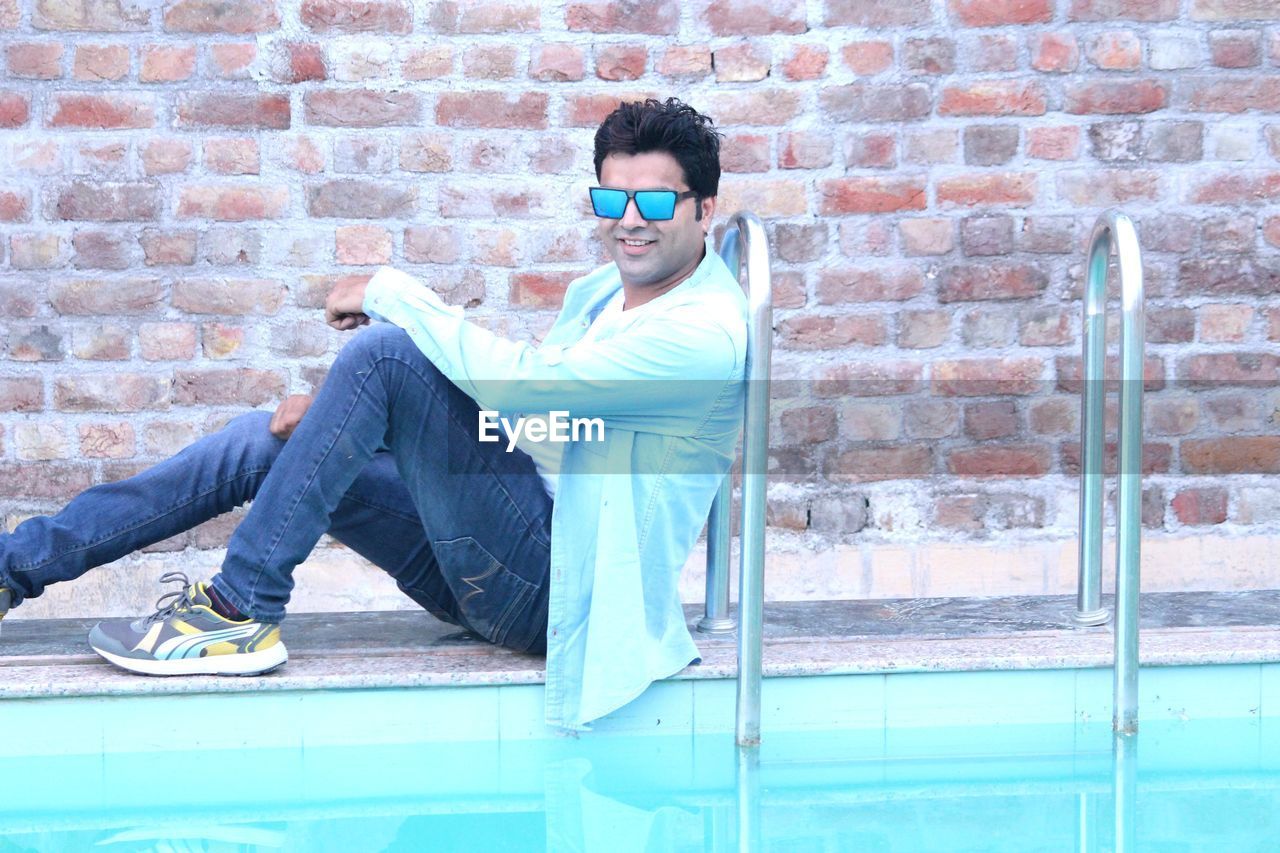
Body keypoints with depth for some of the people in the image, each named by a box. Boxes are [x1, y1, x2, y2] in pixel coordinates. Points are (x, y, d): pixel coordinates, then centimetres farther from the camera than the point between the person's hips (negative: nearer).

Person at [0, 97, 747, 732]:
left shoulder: (706, 333, -15)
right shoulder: (603, 294, 16)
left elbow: (523, 382, -25)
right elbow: (506, 408, 20)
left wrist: (394, 293, -12)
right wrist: (343, 416, 4)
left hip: (559, 586, -9)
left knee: (382, 351, -19)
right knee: (263, 444, 2)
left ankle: (241, 611, -15)